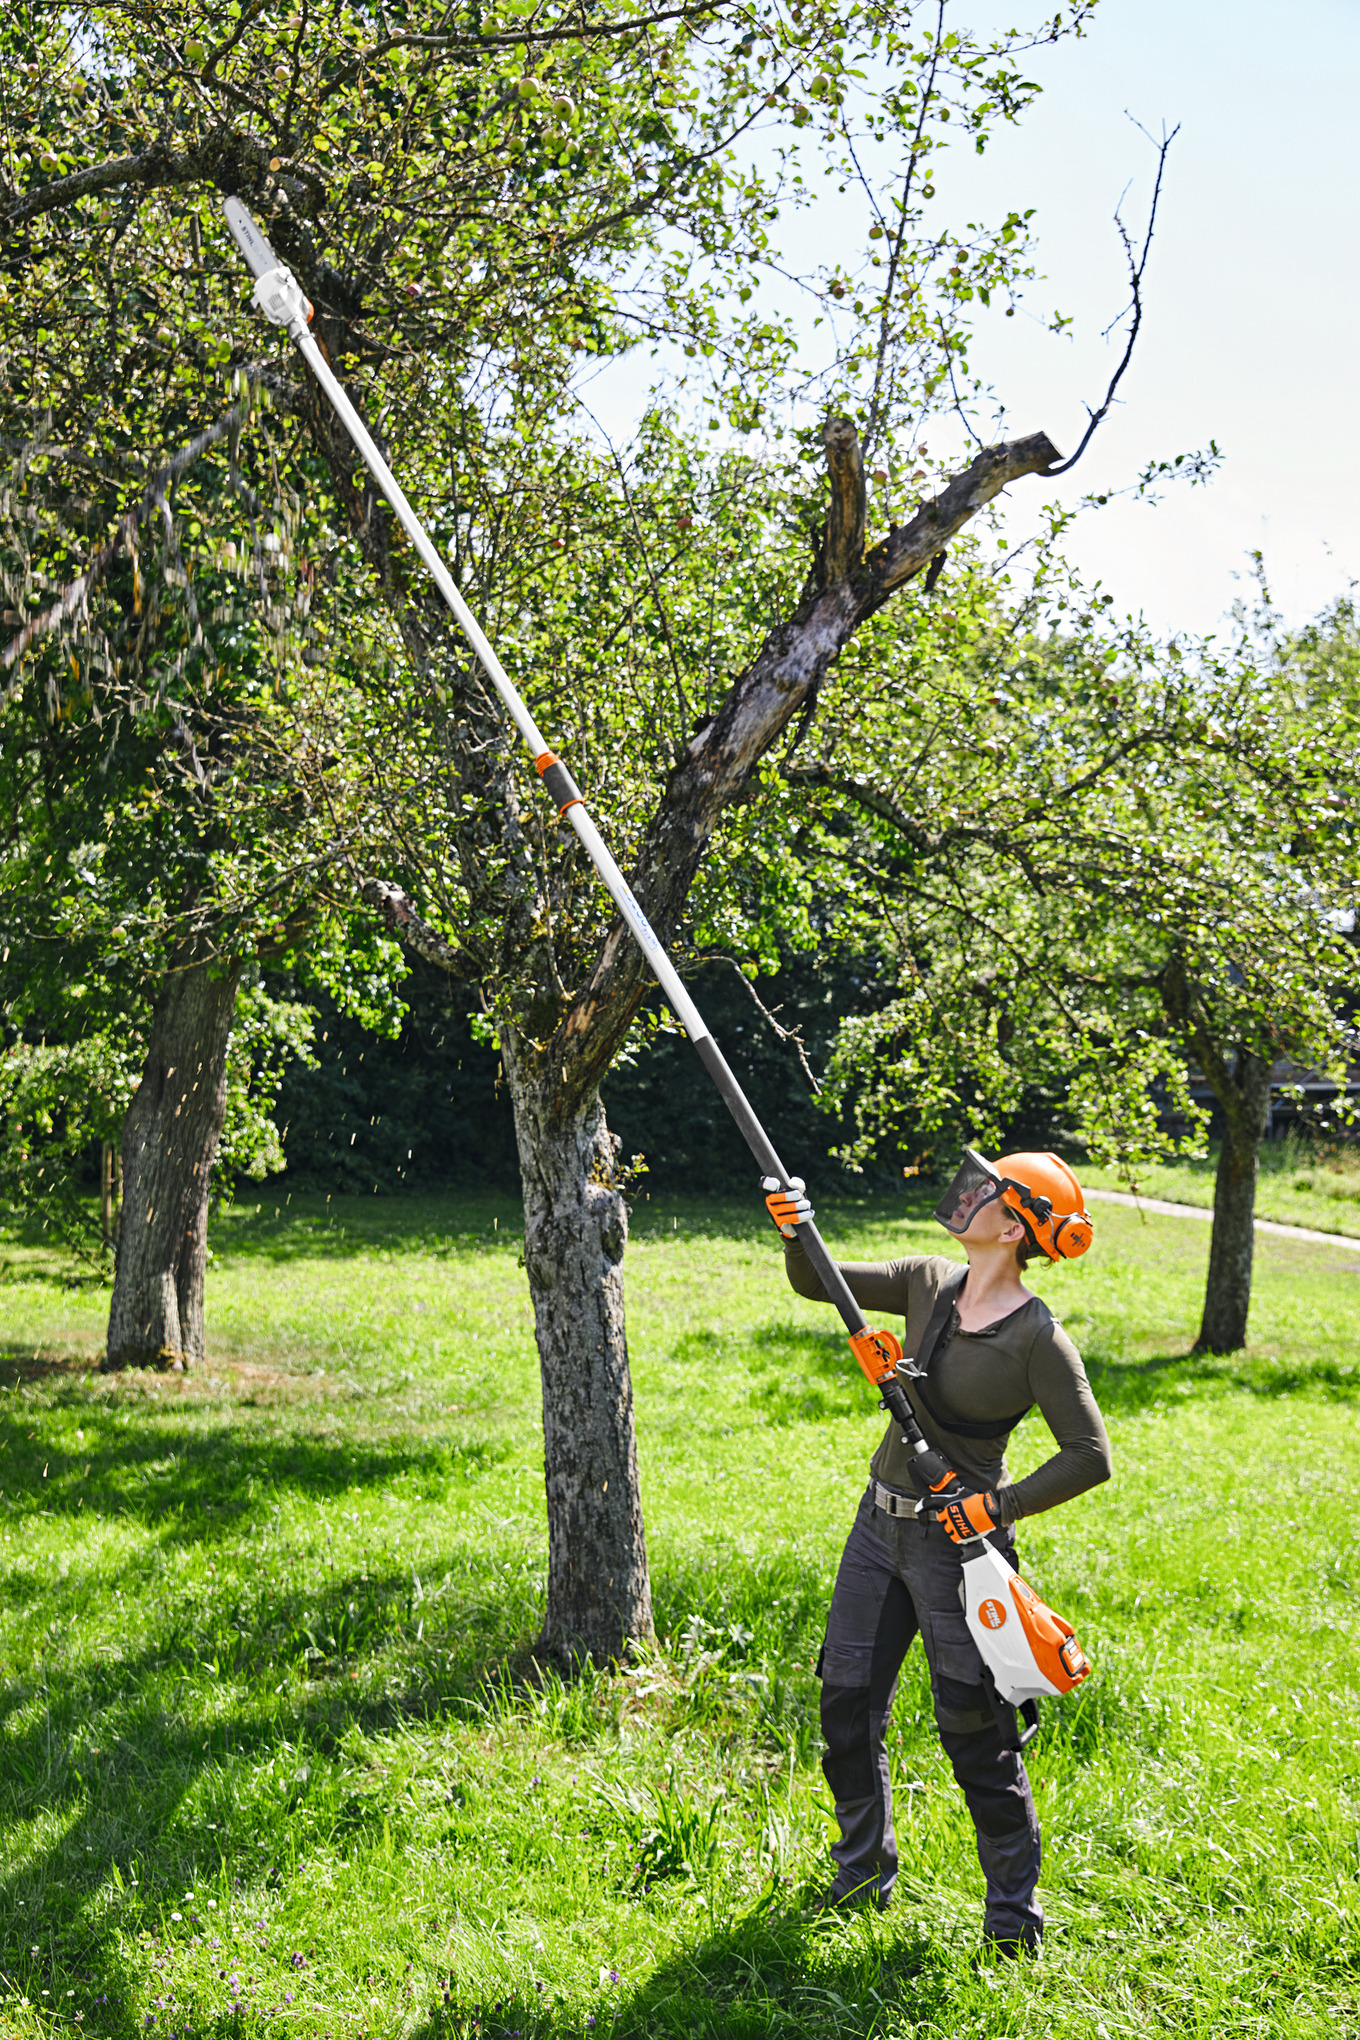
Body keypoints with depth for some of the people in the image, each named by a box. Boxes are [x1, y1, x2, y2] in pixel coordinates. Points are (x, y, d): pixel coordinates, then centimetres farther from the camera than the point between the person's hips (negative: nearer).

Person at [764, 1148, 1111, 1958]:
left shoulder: (1037, 1337, -16)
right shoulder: (929, 1283, 1)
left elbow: (1091, 1456, -14)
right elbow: (818, 1284, 4)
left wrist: (998, 1509, -19)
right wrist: (795, 1234, -16)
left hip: (956, 1540, -7)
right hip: (881, 1522, 7)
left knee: (974, 1727, 0)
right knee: (848, 1701, 13)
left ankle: (1015, 1906, 18)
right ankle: (865, 1874, 32)